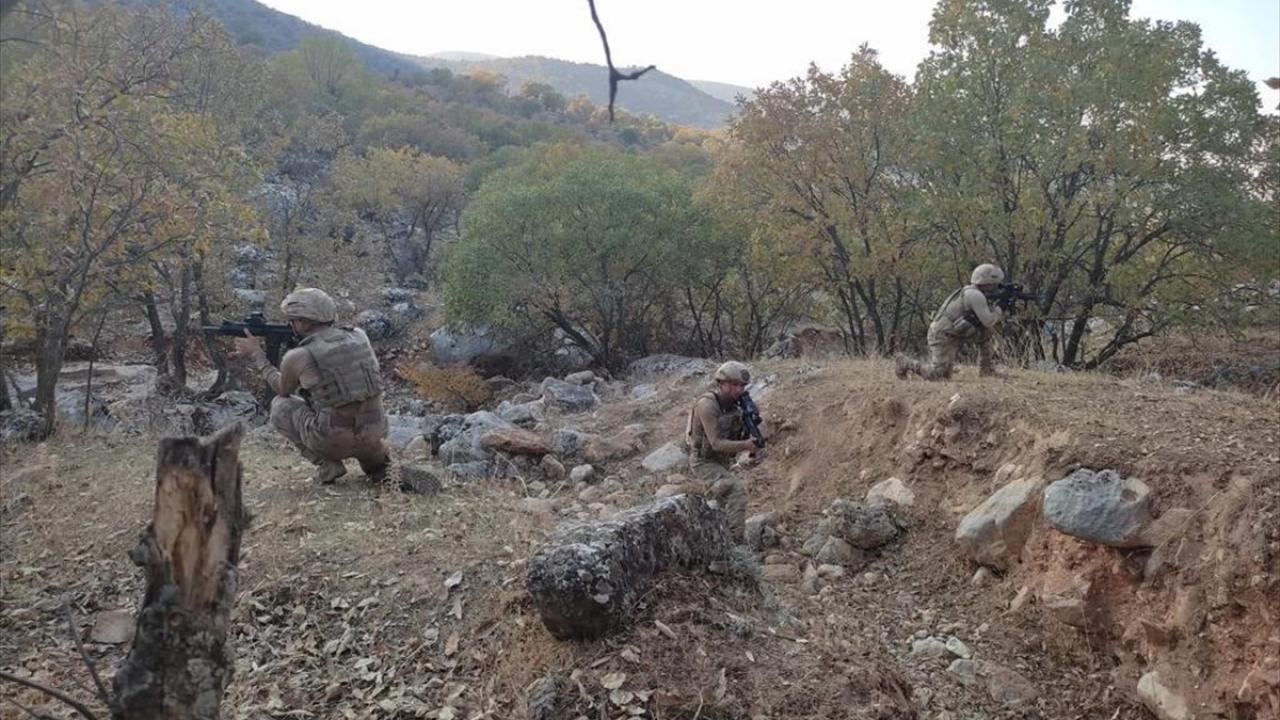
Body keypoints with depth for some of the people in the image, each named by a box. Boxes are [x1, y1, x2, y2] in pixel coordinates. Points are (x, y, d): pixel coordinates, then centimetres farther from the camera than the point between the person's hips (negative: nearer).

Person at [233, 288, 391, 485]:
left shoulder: (297, 357, -8)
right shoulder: (359, 336, 2)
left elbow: (283, 390, 15)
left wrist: (256, 355, 25)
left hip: (334, 441, -4)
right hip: (375, 436, 5)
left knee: (280, 406, 19)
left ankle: (327, 463, 7)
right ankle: (375, 458, 17)